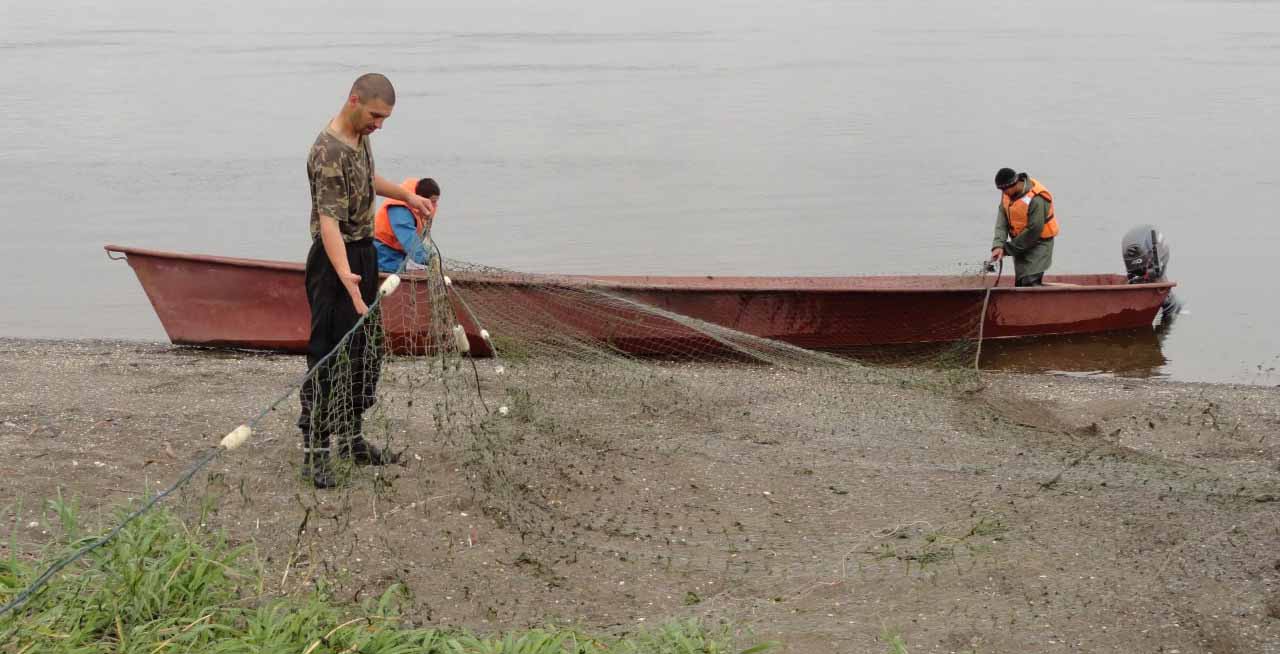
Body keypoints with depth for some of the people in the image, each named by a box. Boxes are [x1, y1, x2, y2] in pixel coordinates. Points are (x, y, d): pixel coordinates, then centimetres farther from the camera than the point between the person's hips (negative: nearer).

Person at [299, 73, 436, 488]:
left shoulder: (361, 136, 6)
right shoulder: (329, 152, -24)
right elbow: (328, 221, -34)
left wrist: (405, 195, 26)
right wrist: (346, 276, -46)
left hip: (365, 252, 10)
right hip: (336, 259, -10)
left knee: (365, 352, 15)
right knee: (326, 356, -5)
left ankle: (350, 437, 27)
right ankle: (314, 451, 2)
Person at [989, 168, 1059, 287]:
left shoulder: (1036, 199, -29)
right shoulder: (1008, 193, -5)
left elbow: (1034, 231, -25)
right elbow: (1002, 219, -8)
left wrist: (1008, 249, -17)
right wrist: (999, 245, -23)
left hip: (1038, 243, -8)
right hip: (1021, 243, 8)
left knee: (1030, 283, -18)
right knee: (1020, 283, 11)